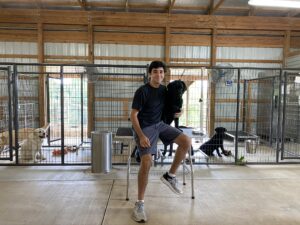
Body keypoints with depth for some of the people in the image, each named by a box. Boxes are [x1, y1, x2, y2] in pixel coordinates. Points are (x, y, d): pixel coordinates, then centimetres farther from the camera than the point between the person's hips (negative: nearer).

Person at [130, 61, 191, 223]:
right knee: (146, 162, -21)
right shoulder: (142, 91, -14)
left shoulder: (164, 89, 7)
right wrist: (141, 135, -24)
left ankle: (170, 176, 5)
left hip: (160, 124, 6)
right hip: (144, 127, -6)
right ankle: (139, 204, -4)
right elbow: (133, 115, -15)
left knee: (186, 142, -11)